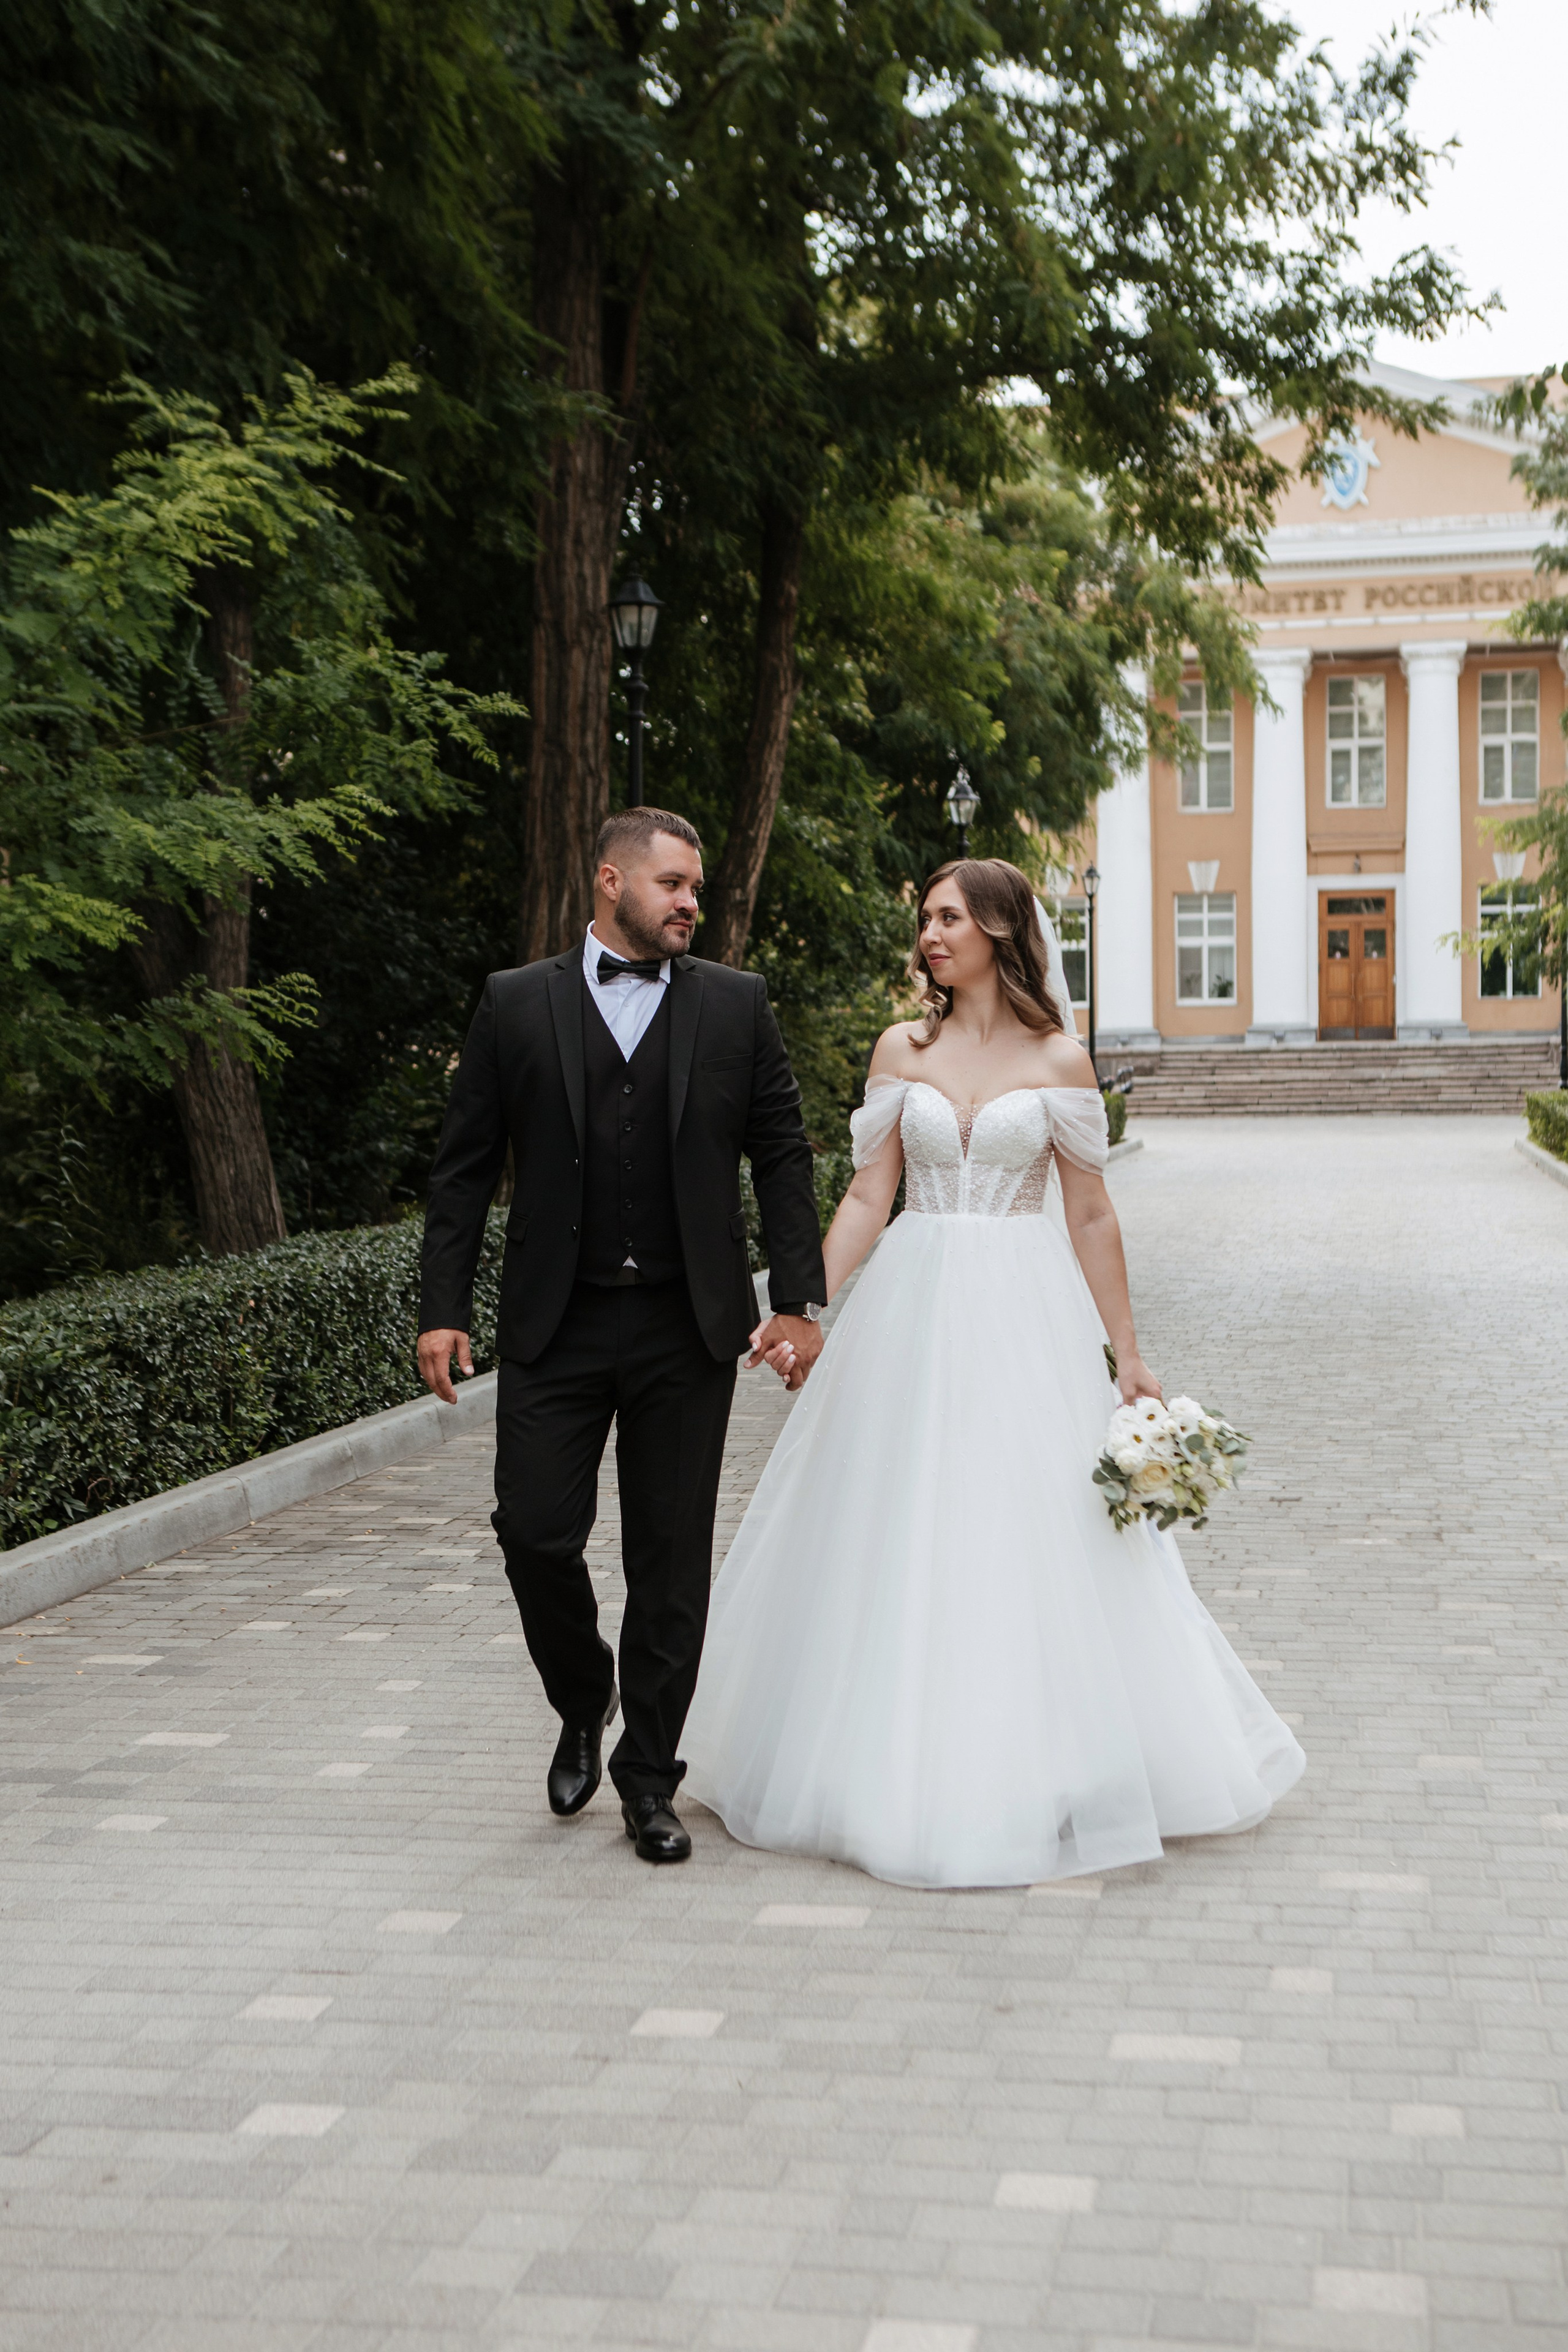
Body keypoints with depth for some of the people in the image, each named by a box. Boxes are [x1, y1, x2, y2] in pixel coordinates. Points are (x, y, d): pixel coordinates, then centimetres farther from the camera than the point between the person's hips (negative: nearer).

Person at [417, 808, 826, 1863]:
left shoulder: (736, 1005, 6)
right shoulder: (517, 1002, 5)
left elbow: (783, 1156, 6)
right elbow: (466, 1166, 4)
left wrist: (799, 1300, -1)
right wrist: (445, 1307, -2)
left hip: (688, 1326, 0)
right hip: (554, 1323, 0)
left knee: (672, 1559, 5)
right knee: (536, 1531, -3)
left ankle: (649, 1776, 20)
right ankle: (584, 1703, 28)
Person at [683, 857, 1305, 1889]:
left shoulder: (1059, 1059, -1)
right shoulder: (902, 1049, 5)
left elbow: (1091, 1216, 0)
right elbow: (869, 1198, 5)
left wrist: (1128, 1355, 0)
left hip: (1026, 1315, -2)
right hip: (913, 1309, 2)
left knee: (1036, 1545, 1)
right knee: (902, 1547, 6)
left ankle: (1033, 1778, 15)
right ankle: (907, 1770, 21)